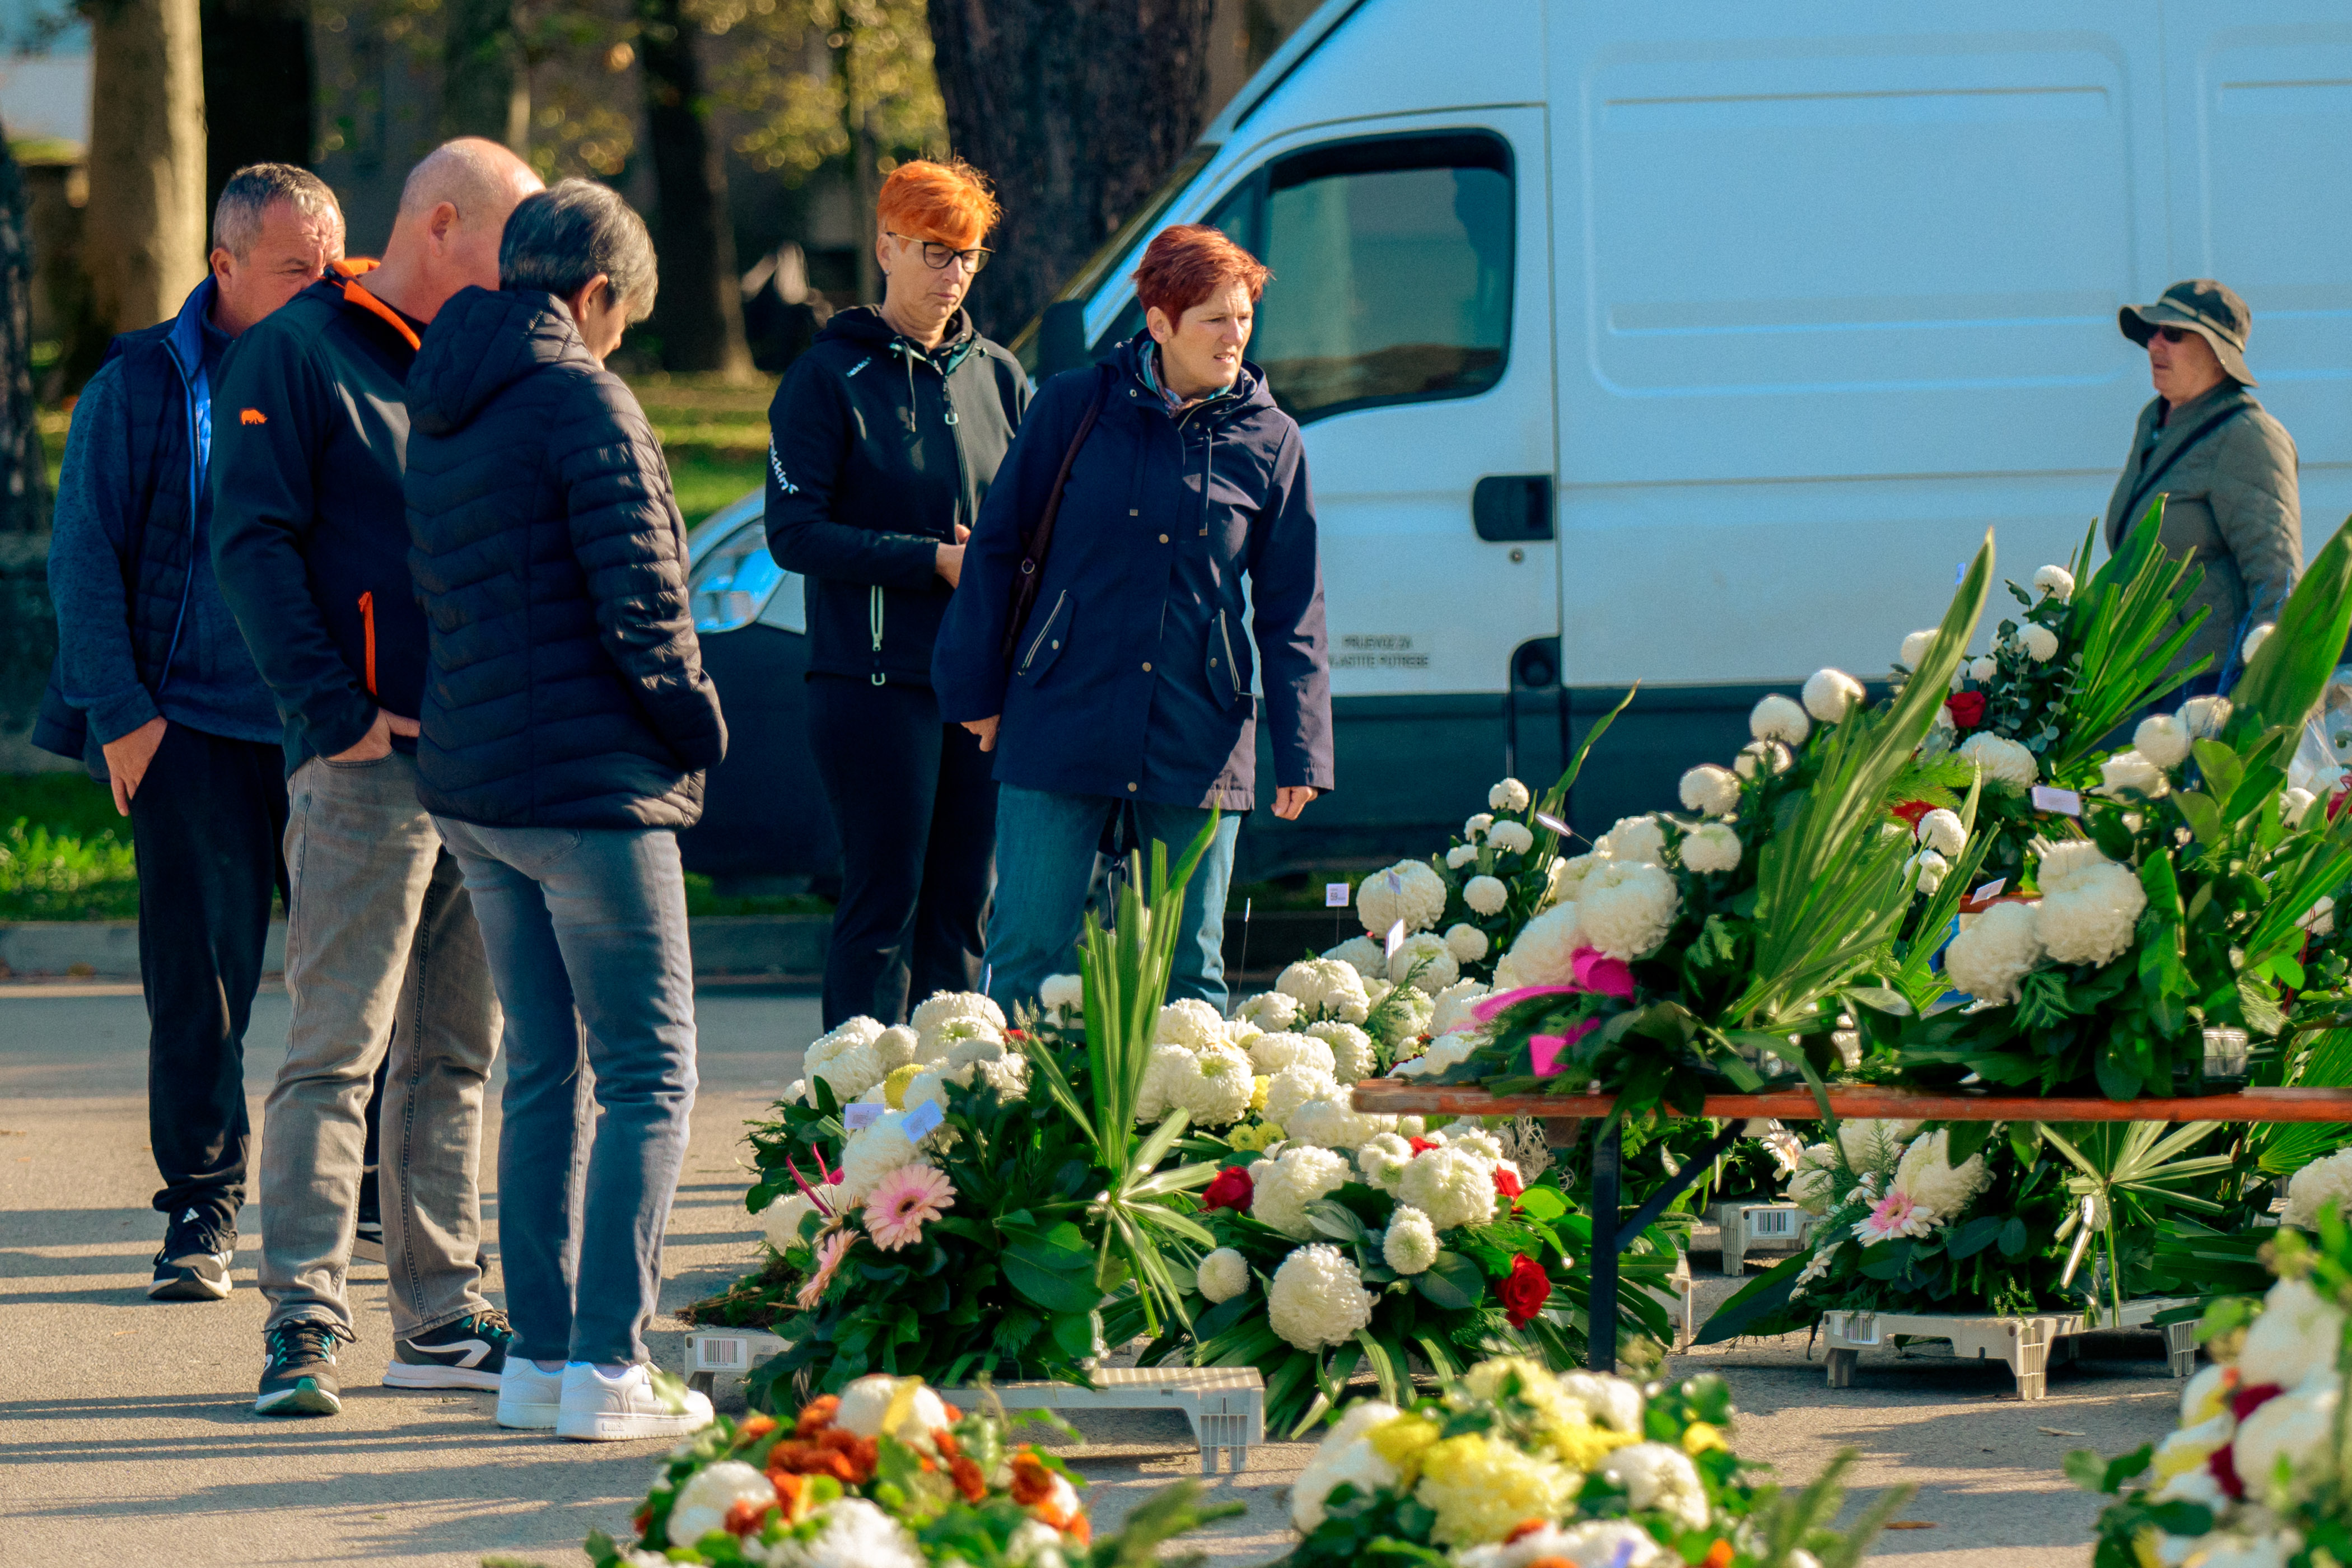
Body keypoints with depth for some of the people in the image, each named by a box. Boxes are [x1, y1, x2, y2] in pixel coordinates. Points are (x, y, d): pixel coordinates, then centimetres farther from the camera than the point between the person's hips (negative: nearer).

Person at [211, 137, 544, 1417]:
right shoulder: (299, 356, -5)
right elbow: (253, 542, -11)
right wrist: (337, 712, -17)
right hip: (371, 767, -7)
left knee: (456, 1051, 10)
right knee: (334, 1049, -10)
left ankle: (438, 1318, 15)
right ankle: (303, 1323, -12)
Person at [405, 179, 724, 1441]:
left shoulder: (440, 410, 13)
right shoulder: (580, 400, -12)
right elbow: (638, 597, -17)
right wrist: (698, 726, -1)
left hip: (469, 788, 8)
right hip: (587, 783, -8)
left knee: (538, 1073, 15)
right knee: (650, 1074, -3)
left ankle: (537, 1356, 15)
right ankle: (607, 1363, -10)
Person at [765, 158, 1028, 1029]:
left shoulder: (998, 377, 13)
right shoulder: (829, 378, -2)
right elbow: (794, 533, -8)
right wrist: (932, 561, -14)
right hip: (875, 677, -5)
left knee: (964, 905, 6)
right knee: (884, 903, -6)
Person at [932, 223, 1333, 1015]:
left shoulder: (1269, 442, 4)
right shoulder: (1076, 407, -1)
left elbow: (1291, 612, 7)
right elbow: (997, 545, 5)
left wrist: (1301, 748, 2)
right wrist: (977, 689, 5)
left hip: (1197, 741, 1)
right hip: (1062, 724, -1)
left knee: (1191, 968, 7)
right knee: (1026, 956, -2)